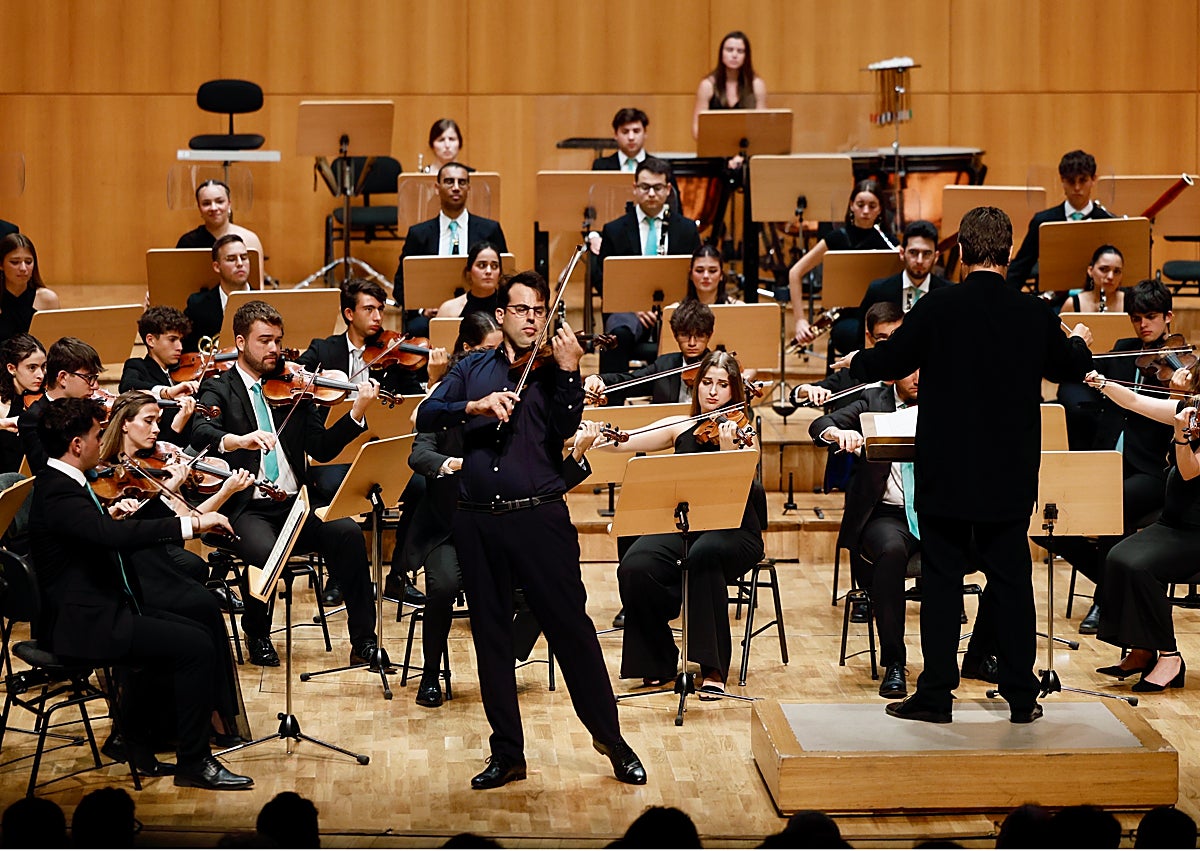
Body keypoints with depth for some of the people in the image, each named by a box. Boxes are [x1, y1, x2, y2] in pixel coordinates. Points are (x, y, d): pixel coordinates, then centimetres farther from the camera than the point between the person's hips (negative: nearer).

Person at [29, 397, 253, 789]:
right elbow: (114, 535, -38)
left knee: (194, 634, 10)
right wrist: (191, 524, -36)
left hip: (98, 610, 11)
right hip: (83, 624, -11)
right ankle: (194, 763, -6)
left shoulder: (62, 482, 12)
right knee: (196, 647, -15)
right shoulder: (58, 493, -22)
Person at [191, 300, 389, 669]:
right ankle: (257, 636, -3)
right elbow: (201, 434, -15)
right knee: (264, 550, -34)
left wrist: (358, 412, -9)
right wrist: (239, 440, -37)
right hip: (247, 509, -3)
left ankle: (364, 641, -17)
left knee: (347, 532, -25)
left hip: (295, 504, 3)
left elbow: (322, 449, 7)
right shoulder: (219, 388, 6)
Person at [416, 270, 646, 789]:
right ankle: (507, 752, 16)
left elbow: (566, 429, -11)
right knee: (491, 636, 7)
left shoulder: (553, 371, 6)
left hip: (539, 515, -3)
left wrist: (568, 373, -24)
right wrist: (475, 405, -17)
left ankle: (610, 737, 11)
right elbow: (426, 416, -1)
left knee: (570, 625, -3)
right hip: (477, 520, 3)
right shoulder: (472, 369, 12)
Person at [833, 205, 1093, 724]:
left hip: (947, 472, -2)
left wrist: (855, 362, 18)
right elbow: (1072, 368, 14)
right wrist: (1079, 343, 38)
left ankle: (936, 695, 6)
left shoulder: (938, 308, -13)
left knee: (941, 579, 5)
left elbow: (888, 361, -4)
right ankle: (1021, 696, 14)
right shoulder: (1036, 315, -4)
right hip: (1011, 476, 2)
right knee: (1012, 579, 10)